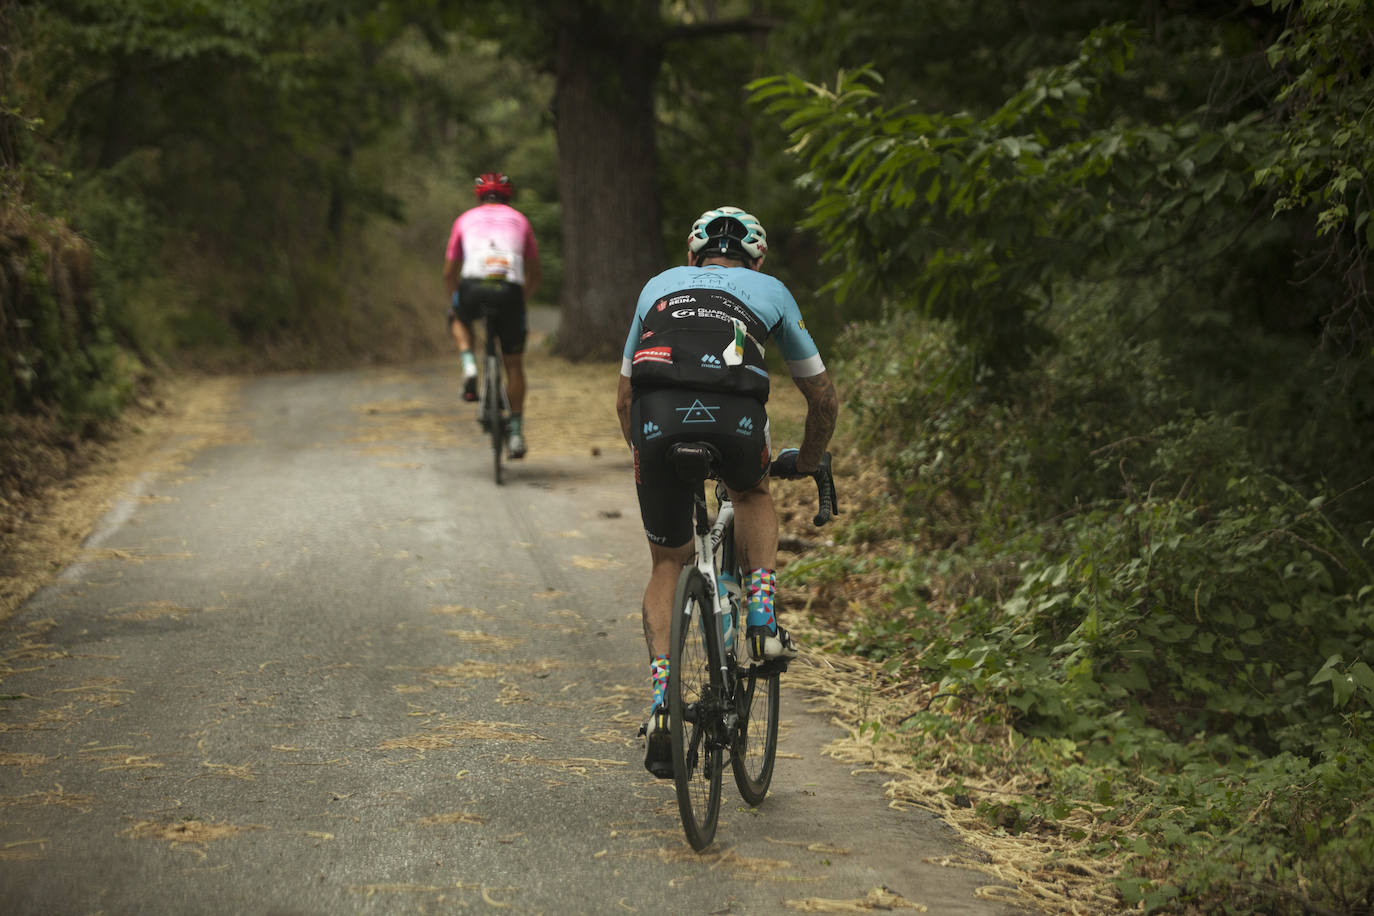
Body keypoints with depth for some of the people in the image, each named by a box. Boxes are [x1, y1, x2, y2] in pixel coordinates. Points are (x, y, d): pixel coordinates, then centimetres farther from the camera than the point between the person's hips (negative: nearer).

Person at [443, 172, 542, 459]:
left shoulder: (465, 220, 24)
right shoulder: (519, 220, 25)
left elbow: (449, 273, 30)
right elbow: (534, 275, 30)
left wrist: (454, 303, 46)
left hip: (473, 287, -1)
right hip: (510, 292, 1)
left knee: (459, 319, 35)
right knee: (514, 364, 16)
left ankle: (469, 368, 10)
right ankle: (516, 433, 15)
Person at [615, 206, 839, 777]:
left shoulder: (659, 286, 35)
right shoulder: (769, 290, 31)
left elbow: (625, 397, 39)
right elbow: (823, 397, 35)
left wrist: (644, 458, 54)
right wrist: (807, 461, 52)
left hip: (657, 416, 1)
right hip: (734, 417, -1)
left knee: (667, 564, 19)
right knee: (752, 494, 35)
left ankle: (661, 697, 4)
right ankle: (762, 617, 16)